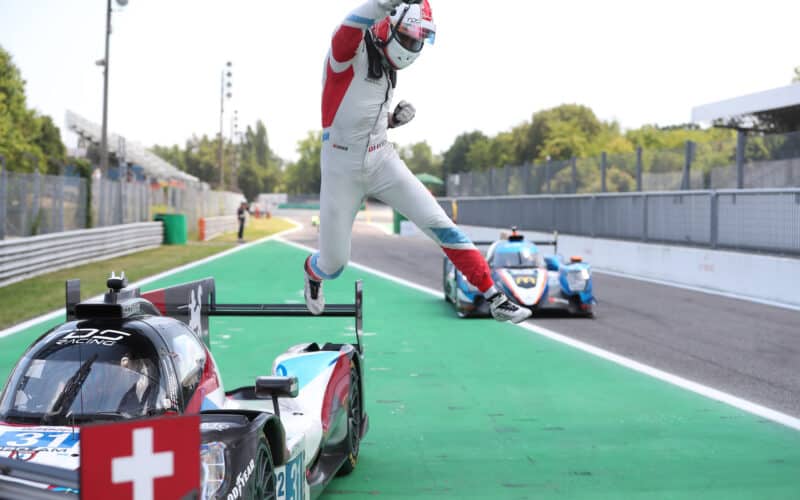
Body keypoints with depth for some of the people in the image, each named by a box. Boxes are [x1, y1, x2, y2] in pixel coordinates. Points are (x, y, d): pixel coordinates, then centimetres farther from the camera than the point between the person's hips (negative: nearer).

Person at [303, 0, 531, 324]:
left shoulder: (387, 69, 10)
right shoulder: (349, 51, -14)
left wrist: (395, 119, -1)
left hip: (382, 161, 6)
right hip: (342, 170, -6)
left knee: (439, 225, -7)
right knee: (333, 264, 6)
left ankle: (495, 299, -2)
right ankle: (312, 272, 44)